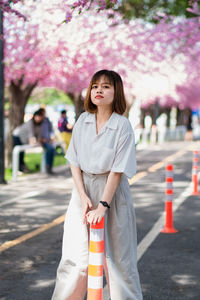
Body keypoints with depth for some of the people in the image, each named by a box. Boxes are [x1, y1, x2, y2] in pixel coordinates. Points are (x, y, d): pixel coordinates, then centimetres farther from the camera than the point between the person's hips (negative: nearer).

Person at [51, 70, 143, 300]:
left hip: (112, 192, -3)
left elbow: (118, 170, -14)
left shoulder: (123, 126, -10)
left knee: (116, 257, 3)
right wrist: (83, 197, -7)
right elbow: (74, 162, 3)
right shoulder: (83, 121, 3)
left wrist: (103, 205, -19)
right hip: (83, 189, 3)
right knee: (76, 256, 4)